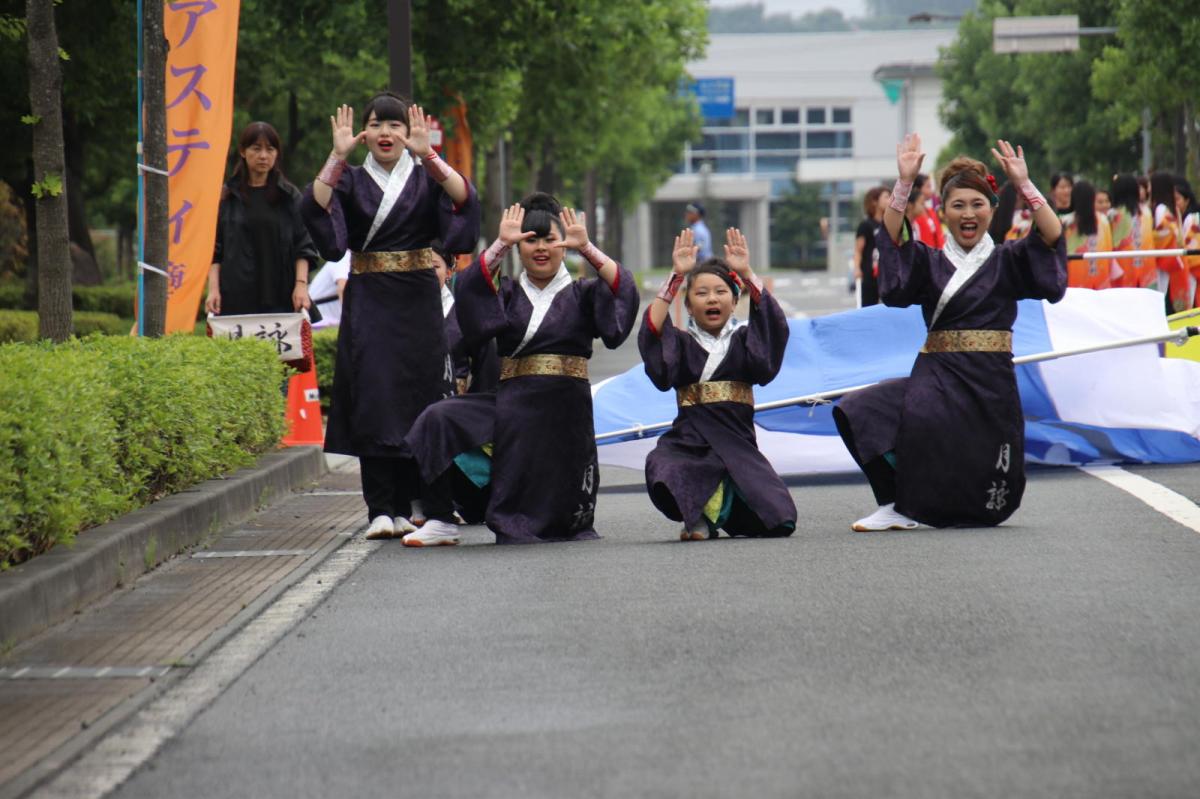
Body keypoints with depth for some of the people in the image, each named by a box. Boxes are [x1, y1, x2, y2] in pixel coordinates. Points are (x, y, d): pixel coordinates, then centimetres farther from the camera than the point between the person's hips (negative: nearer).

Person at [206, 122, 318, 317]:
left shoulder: (290, 196, 9)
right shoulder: (227, 197, 9)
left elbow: (303, 246, 7)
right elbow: (215, 250, 8)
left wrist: (301, 284, -6)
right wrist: (213, 289, -2)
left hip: (280, 298, 0)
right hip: (236, 297, 0)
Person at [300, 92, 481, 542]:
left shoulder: (426, 178, 6)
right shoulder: (351, 180, 8)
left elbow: (464, 199, -14)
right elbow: (315, 208, -11)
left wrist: (427, 155, -26)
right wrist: (338, 157, -21)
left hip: (416, 302, -1)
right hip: (367, 304, 1)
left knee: (422, 399, -7)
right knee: (373, 401, -4)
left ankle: (439, 514, -10)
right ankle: (384, 510, 0)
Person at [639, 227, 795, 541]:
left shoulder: (743, 340, 13)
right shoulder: (682, 343, 11)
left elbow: (773, 322, -7)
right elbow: (654, 327, -10)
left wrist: (747, 274, -15)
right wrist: (677, 275, -15)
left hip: (737, 441, 2)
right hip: (689, 441, -2)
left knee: (778, 522, -15)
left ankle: (717, 511, 15)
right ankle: (699, 515, -5)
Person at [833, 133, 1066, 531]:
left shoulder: (1007, 260, 8)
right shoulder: (929, 262, 11)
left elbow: (1052, 237, -9)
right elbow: (892, 239, -7)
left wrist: (1024, 185, -18)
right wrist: (904, 183, -17)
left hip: (991, 380, -1)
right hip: (937, 374, 1)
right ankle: (898, 508, -15)